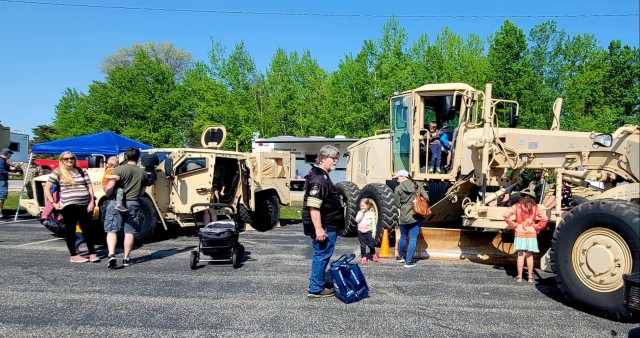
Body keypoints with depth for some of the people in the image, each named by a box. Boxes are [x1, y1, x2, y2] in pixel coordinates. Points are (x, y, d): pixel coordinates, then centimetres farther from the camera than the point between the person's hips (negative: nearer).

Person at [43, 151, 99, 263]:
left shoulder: (82, 171, 12)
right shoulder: (57, 173, 3)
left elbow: (89, 186, 10)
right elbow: (47, 189, 4)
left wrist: (92, 202, 0)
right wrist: (53, 203, -4)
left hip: (85, 205, 3)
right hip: (69, 206, -3)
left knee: (87, 229, 6)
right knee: (70, 230, 5)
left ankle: (92, 253, 13)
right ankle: (74, 256, 12)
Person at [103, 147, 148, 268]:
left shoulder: (119, 169, -7)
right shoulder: (143, 172, 6)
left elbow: (109, 187, -14)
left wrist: (108, 195, 6)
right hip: (133, 204, 3)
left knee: (112, 230, 3)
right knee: (129, 232, 9)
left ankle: (111, 255, -13)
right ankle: (126, 258, 14)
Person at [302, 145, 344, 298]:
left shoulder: (322, 175, 15)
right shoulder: (319, 178, -20)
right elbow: (313, 206, -27)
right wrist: (319, 229, -28)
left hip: (328, 226, 11)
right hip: (324, 227, -11)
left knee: (321, 255, 18)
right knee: (322, 256, -2)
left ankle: (318, 284, 30)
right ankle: (315, 289, 7)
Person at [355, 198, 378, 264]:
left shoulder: (371, 213, -2)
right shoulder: (359, 212, 6)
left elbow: (373, 223, -3)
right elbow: (357, 220, -9)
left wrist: (374, 232, -8)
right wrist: (361, 212, -13)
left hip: (368, 231, -2)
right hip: (361, 231, 2)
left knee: (371, 244, 3)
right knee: (362, 245, 6)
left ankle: (373, 254, 28)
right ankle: (364, 257, 15)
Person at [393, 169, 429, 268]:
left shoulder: (398, 189, -9)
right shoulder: (418, 186, -1)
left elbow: (398, 205, -4)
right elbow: (426, 198, -3)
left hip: (404, 217, -1)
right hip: (417, 217, 1)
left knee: (403, 237, 19)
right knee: (413, 239, 5)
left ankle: (400, 257, 36)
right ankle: (408, 261, 6)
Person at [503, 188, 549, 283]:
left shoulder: (517, 206, -1)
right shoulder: (535, 207, 2)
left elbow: (506, 215, -11)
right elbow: (545, 218, -8)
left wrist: (513, 225, -1)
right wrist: (537, 227, 3)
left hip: (520, 233, -1)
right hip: (531, 233, 1)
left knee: (521, 255, 2)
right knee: (529, 255, 8)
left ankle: (519, 277, 4)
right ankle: (530, 277, 12)